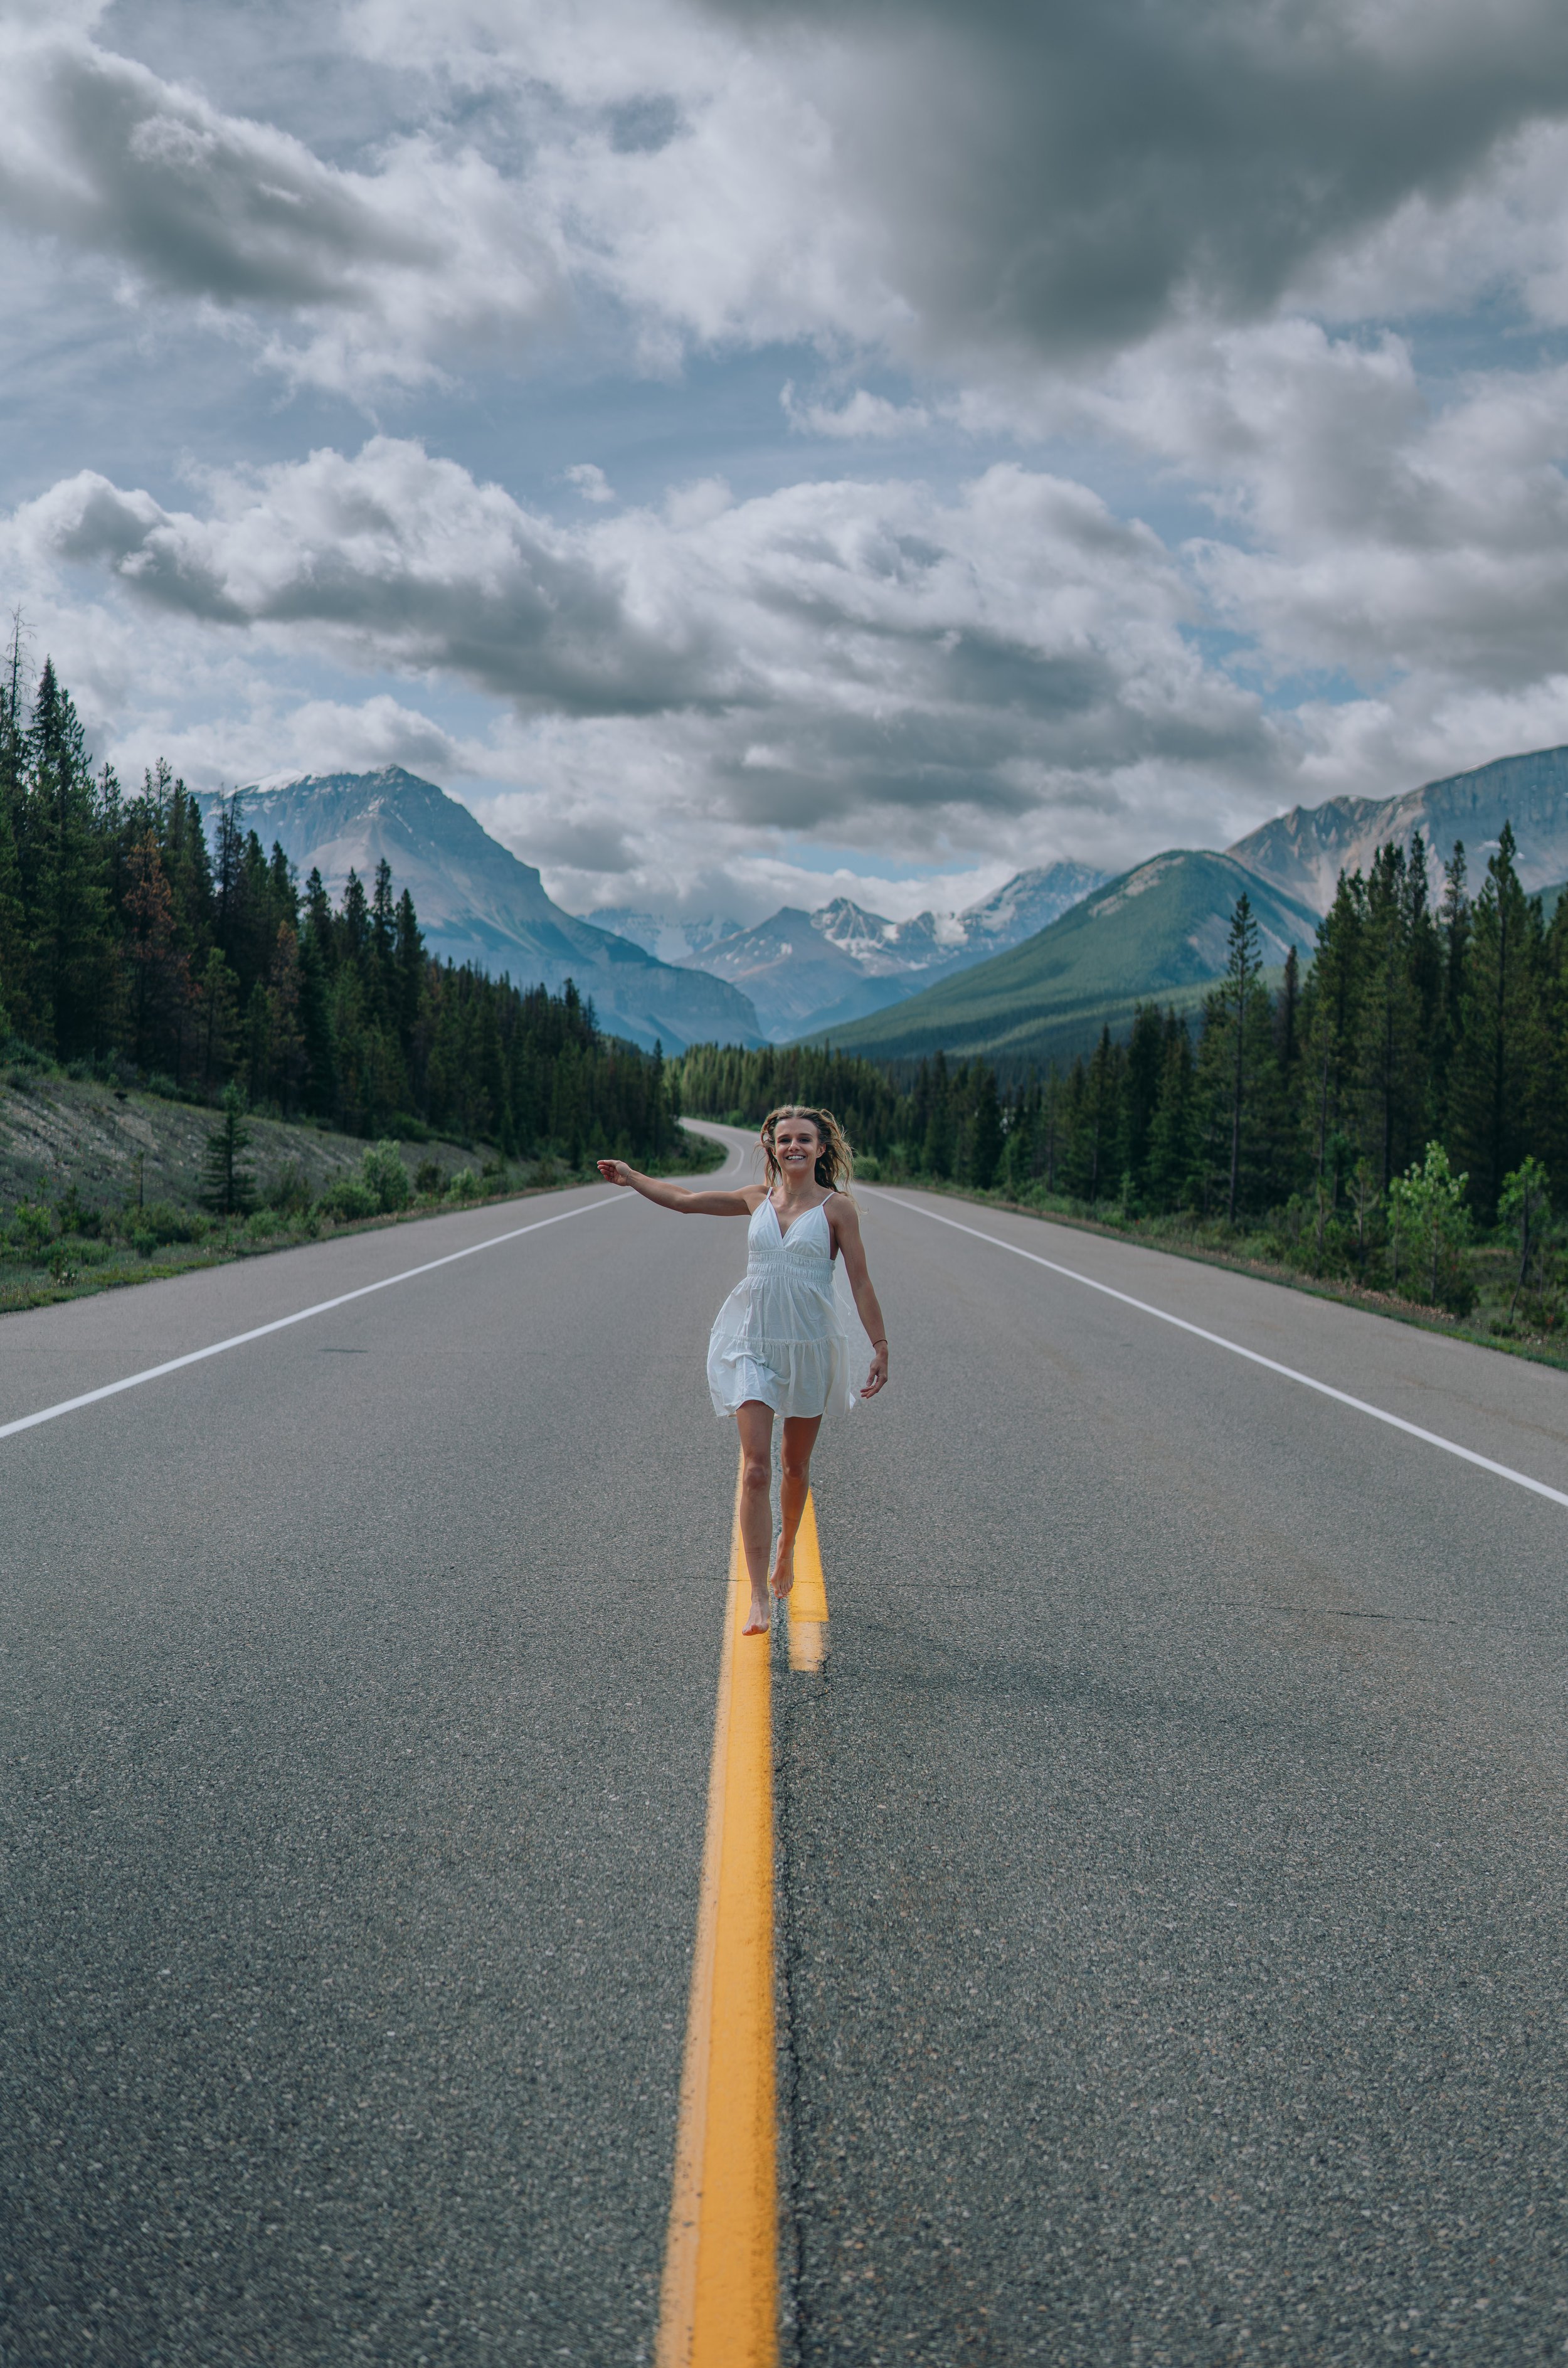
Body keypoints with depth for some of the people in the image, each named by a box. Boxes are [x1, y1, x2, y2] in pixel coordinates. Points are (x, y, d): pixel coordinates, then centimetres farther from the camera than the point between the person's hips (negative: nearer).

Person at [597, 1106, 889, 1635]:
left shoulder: (837, 1208, -3)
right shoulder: (757, 1199, 6)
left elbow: (860, 1282, -3)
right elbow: (684, 1200, 18)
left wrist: (880, 1345, -7)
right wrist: (630, 1177, 22)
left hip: (810, 1346, -1)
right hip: (753, 1344, 1)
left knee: (796, 1466, 14)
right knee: (756, 1469, -9)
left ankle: (786, 1551, 43)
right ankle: (759, 1600, -8)